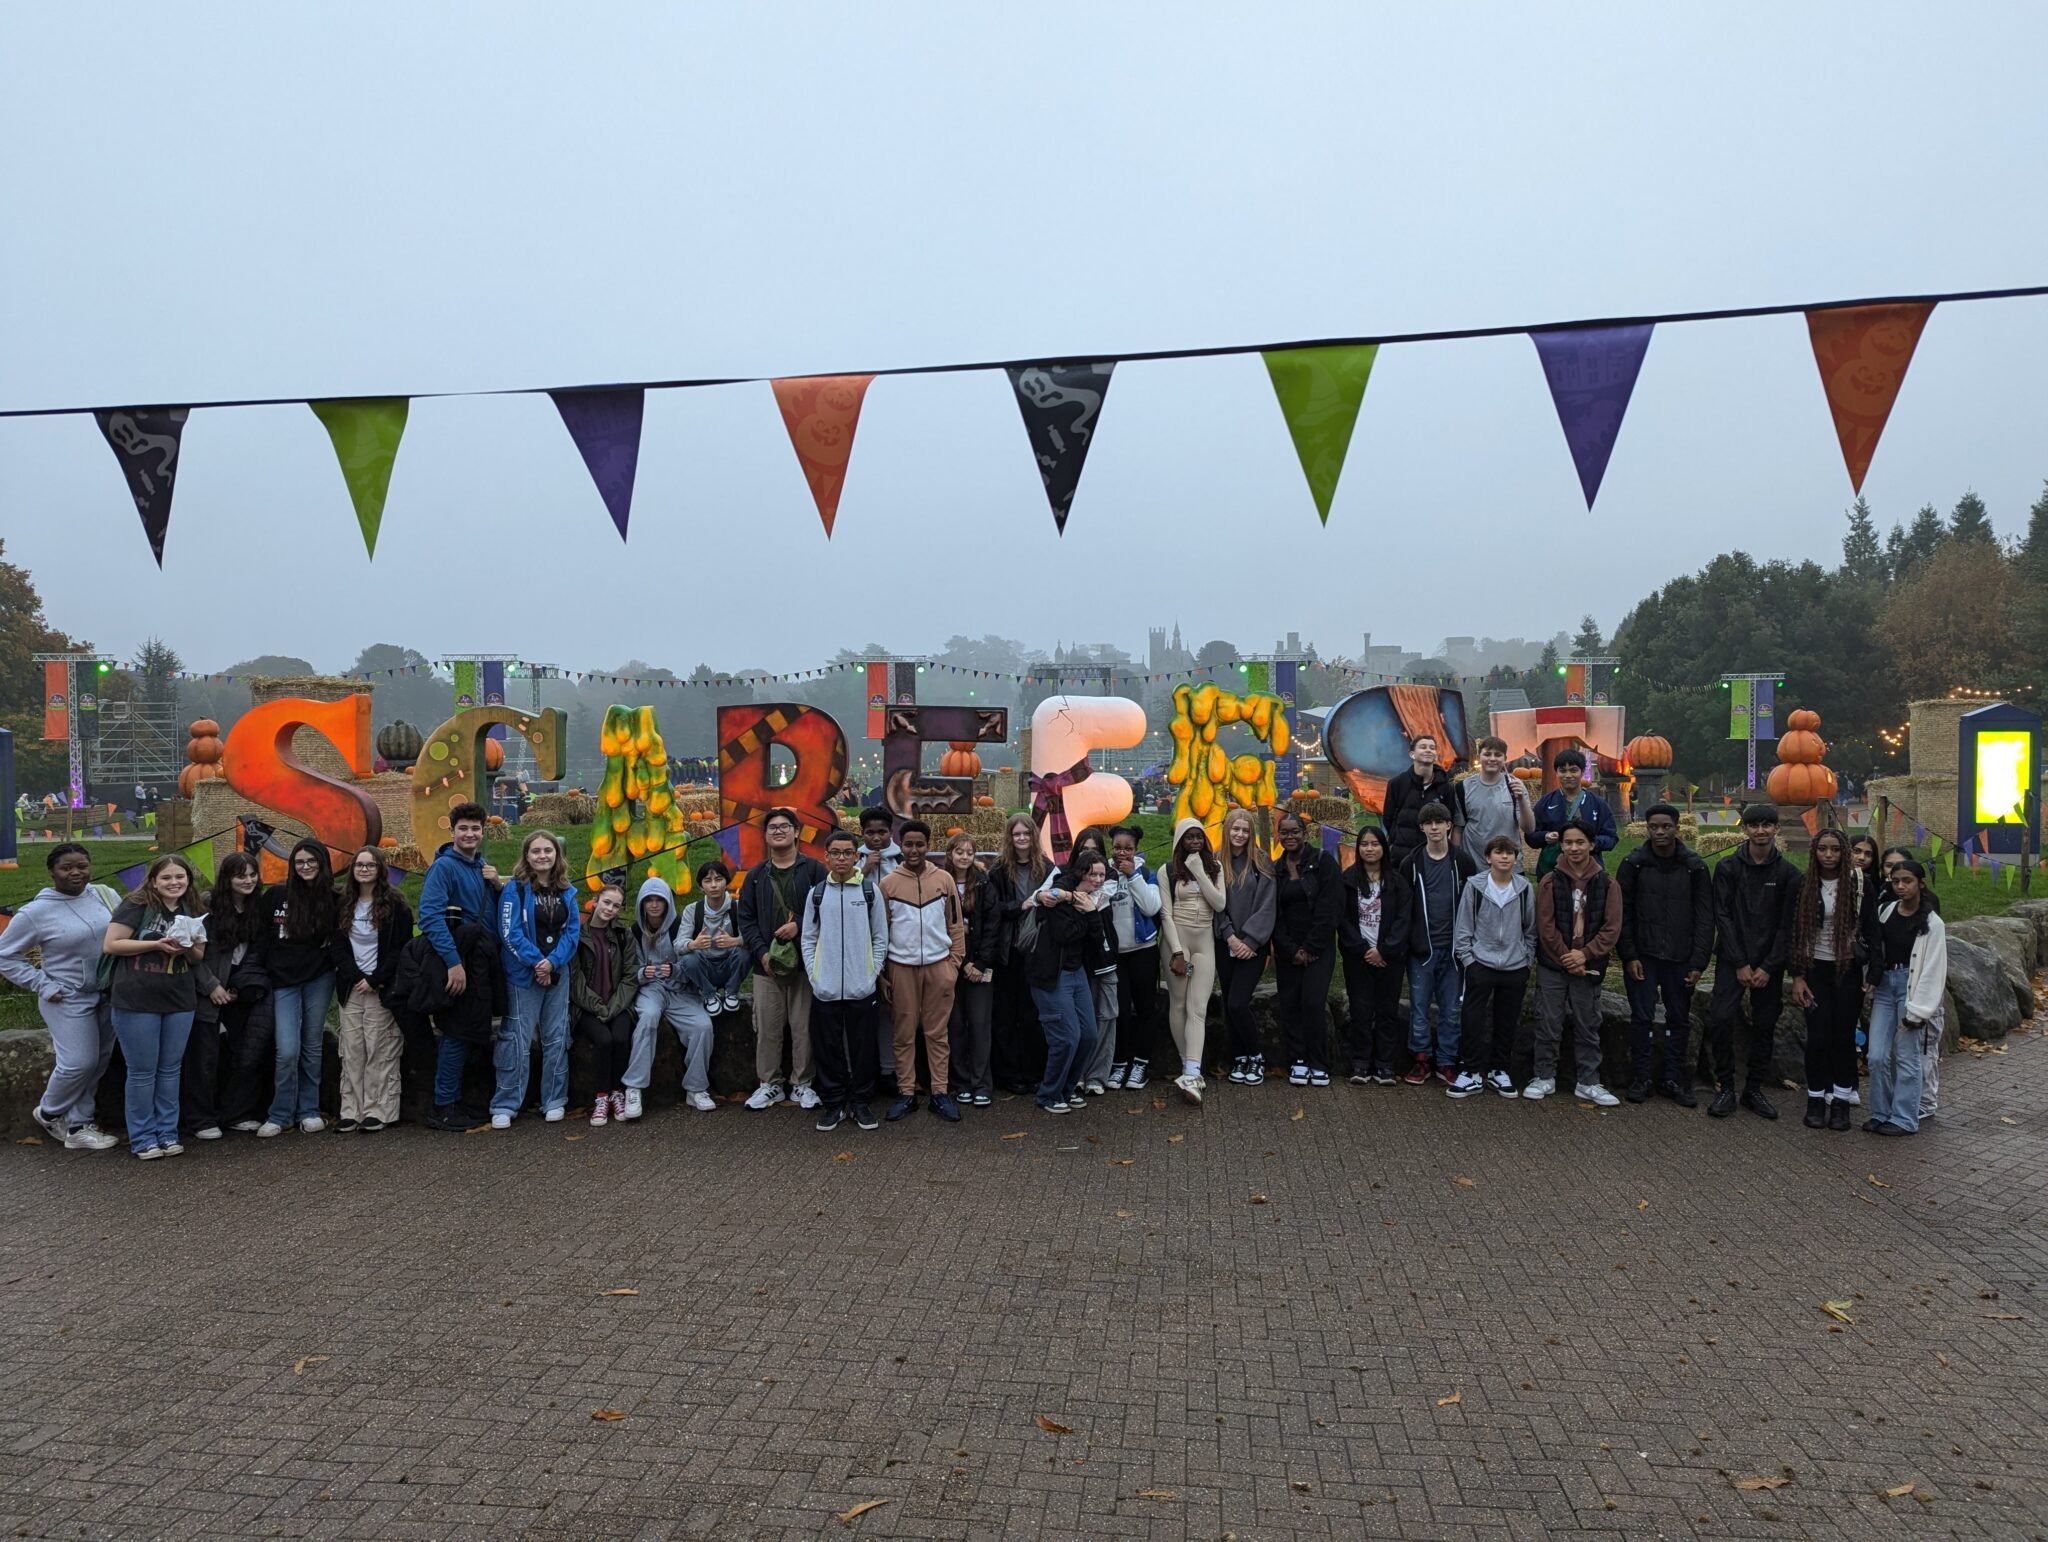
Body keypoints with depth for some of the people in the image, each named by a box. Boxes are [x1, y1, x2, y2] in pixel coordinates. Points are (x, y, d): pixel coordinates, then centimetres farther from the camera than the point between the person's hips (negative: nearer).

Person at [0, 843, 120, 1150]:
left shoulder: (105, 894, 0)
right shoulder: (36, 912, -10)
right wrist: (42, 986, -9)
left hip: (109, 996, 5)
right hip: (68, 1000, -5)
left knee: (99, 1063, 9)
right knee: (78, 1063, -9)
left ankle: (78, 1127, 22)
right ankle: (48, 1113, 20)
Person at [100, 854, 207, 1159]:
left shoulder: (191, 912, 9)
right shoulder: (136, 905, -8)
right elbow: (110, 945, -12)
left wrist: (187, 948, -9)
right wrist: (156, 944, -20)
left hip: (180, 1002, 5)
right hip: (137, 1001, -5)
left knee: (170, 1069, 11)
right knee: (142, 1071, 2)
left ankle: (167, 1133, 20)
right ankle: (142, 1138, 13)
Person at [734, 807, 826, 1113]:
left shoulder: (814, 869, 2)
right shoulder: (756, 875, 11)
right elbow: (745, 917, 7)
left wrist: (799, 925, -15)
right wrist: (761, 951, -5)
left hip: (805, 961, -2)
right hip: (767, 963, 2)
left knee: (803, 1027, 2)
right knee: (767, 1028, 5)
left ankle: (802, 1083, 14)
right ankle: (769, 1084, 16)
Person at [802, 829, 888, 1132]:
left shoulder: (870, 890, 1)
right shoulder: (817, 892, 5)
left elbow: (880, 936, 4)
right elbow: (807, 938, 8)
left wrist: (873, 972, -3)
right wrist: (813, 974, -1)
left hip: (861, 987, -1)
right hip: (825, 987, 1)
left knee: (862, 1047, 6)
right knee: (827, 1048, 6)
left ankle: (860, 1102, 18)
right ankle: (832, 1104, 17)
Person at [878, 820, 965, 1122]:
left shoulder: (944, 879, 2)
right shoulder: (887, 883, 0)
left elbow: (955, 924, 7)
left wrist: (955, 962, 1)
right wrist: (880, 973, 1)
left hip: (939, 965, 0)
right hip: (901, 967, 0)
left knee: (937, 1032, 5)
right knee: (904, 1033, 6)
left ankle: (940, 1093, 11)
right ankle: (906, 1093, 14)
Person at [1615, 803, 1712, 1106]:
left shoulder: (1695, 866, 1)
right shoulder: (1633, 863, -2)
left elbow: (1705, 918, 1)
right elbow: (1623, 913, -2)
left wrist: (1699, 961, -5)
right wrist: (1628, 955, -9)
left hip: (1680, 958, 2)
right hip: (1642, 956, -1)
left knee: (1679, 1020, 8)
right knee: (1642, 1018, 0)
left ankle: (1674, 1080, 19)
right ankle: (1639, 1079, 10)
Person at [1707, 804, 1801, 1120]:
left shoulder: (1788, 873, 1)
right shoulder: (1728, 867, -1)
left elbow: (1787, 925, 0)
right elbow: (1723, 917, -4)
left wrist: (1768, 967, -7)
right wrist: (1740, 964, -9)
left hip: (1769, 963, 1)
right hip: (1732, 960, -1)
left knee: (1764, 1025, 6)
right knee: (1723, 1019, -11)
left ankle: (1755, 1090, 18)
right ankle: (1725, 1088, 0)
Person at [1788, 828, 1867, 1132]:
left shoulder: (1857, 883, -3)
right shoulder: (1804, 885, -1)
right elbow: (1795, 931, 2)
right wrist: (1796, 976, -2)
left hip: (1848, 970, 0)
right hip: (1815, 969, 0)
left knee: (1844, 1035, 2)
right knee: (1818, 1036, -3)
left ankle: (1841, 1100, 13)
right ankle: (1816, 1099, 10)